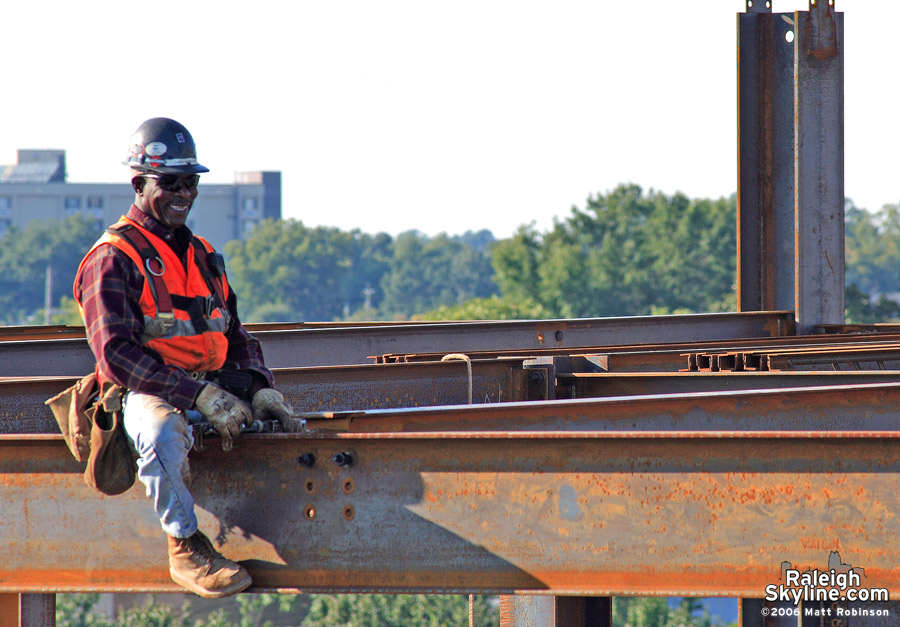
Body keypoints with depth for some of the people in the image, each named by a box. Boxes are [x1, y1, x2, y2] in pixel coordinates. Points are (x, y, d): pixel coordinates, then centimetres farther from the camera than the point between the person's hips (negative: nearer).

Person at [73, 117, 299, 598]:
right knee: (162, 433, -40)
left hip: (212, 388, 8)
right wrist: (199, 396, -23)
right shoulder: (112, 259, -6)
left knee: (289, 426, -4)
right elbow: (116, 355, -16)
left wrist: (257, 388, 2)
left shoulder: (203, 256, 21)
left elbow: (234, 335, 25)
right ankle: (185, 549, -26)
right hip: (148, 393, -8)